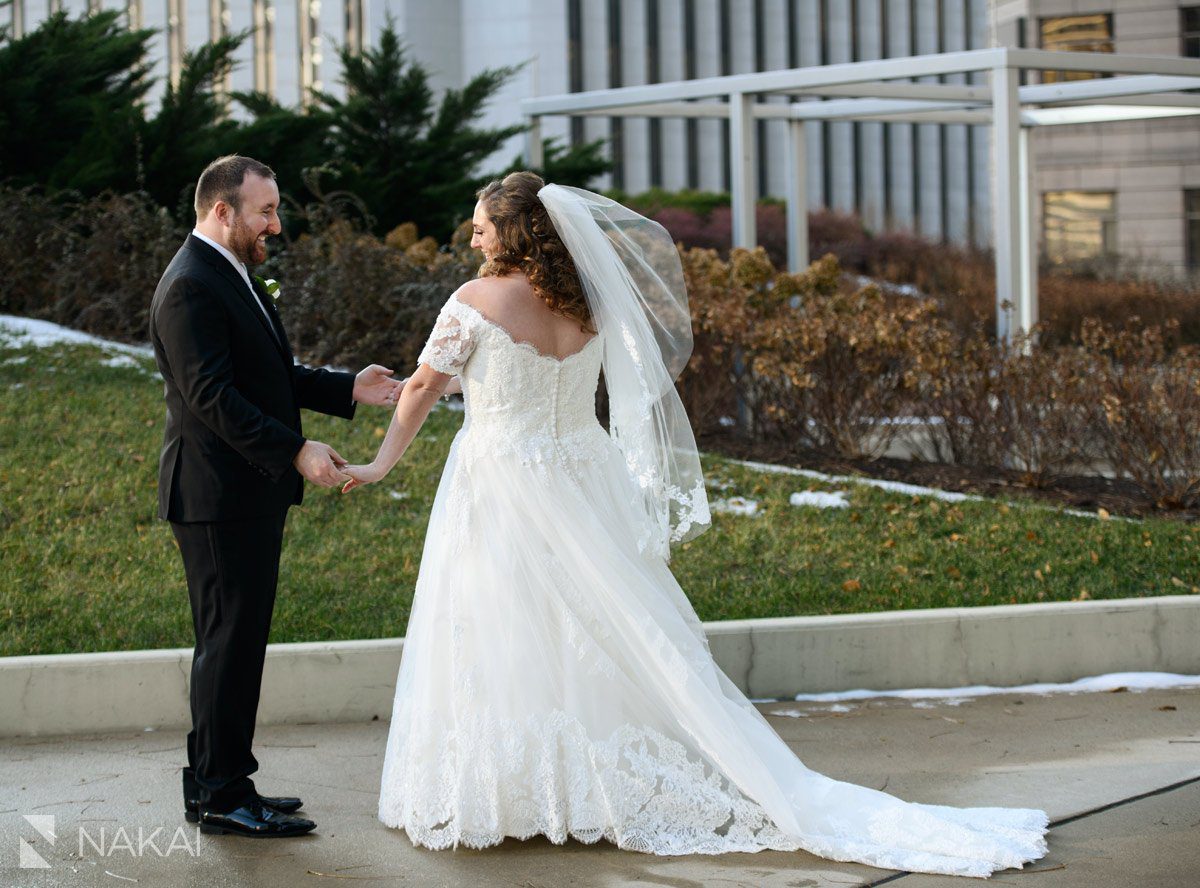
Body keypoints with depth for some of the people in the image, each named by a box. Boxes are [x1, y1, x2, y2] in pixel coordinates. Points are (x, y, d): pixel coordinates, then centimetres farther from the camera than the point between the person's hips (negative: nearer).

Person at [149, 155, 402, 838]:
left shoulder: (234, 275, 17)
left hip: (251, 493, 10)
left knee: (236, 640, 15)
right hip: (220, 494, -10)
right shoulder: (192, 287, -17)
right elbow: (212, 396, -24)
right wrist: (296, 452, -27)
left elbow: (270, 376, 21)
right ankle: (222, 796, 2)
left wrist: (347, 389, 9)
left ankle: (215, 783, 23)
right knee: (231, 642, -5)